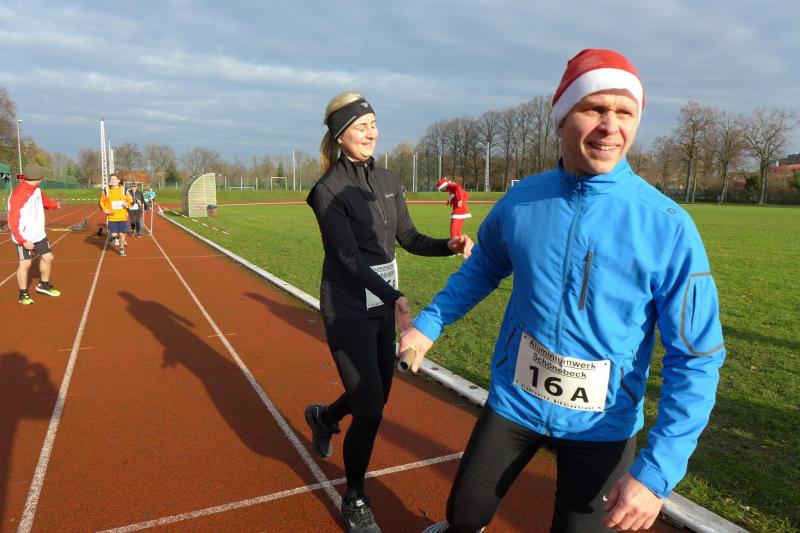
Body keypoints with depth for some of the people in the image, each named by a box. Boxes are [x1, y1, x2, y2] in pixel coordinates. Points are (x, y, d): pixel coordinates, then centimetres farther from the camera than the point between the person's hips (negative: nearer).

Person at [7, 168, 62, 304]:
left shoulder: (36, 190, 3)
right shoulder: (18, 194, -21)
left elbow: (43, 200, 30)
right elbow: (13, 221, -22)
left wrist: (54, 204, 51)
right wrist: (23, 241, -26)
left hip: (39, 234, 8)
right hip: (24, 237, -8)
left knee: (48, 257, 13)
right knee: (25, 264, -4)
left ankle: (43, 285, 33)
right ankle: (23, 294, 12)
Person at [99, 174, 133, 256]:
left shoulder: (123, 191, 4)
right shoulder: (106, 191, 2)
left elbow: (131, 201, 11)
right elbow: (101, 202, 12)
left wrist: (127, 204, -10)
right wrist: (105, 210, -4)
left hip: (123, 217, 0)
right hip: (112, 217, 0)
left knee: (122, 234, 1)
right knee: (114, 234, -8)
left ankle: (122, 250, 21)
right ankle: (116, 238, 31)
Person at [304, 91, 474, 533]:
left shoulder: (386, 180, 7)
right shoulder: (329, 190, -13)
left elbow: (408, 239, 6)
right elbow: (348, 257, -21)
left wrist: (448, 246, -12)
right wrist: (393, 297, -33)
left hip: (382, 304, 7)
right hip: (348, 309, -7)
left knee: (378, 395, 16)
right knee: (370, 411, -5)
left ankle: (324, 416, 51)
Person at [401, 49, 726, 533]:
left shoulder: (668, 227, -17)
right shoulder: (521, 200, -8)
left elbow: (696, 359, -15)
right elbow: (482, 269, 11)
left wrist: (657, 471, -23)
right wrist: (430, 324, 7)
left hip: (602, 426, -2)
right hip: (512, 402, 3)